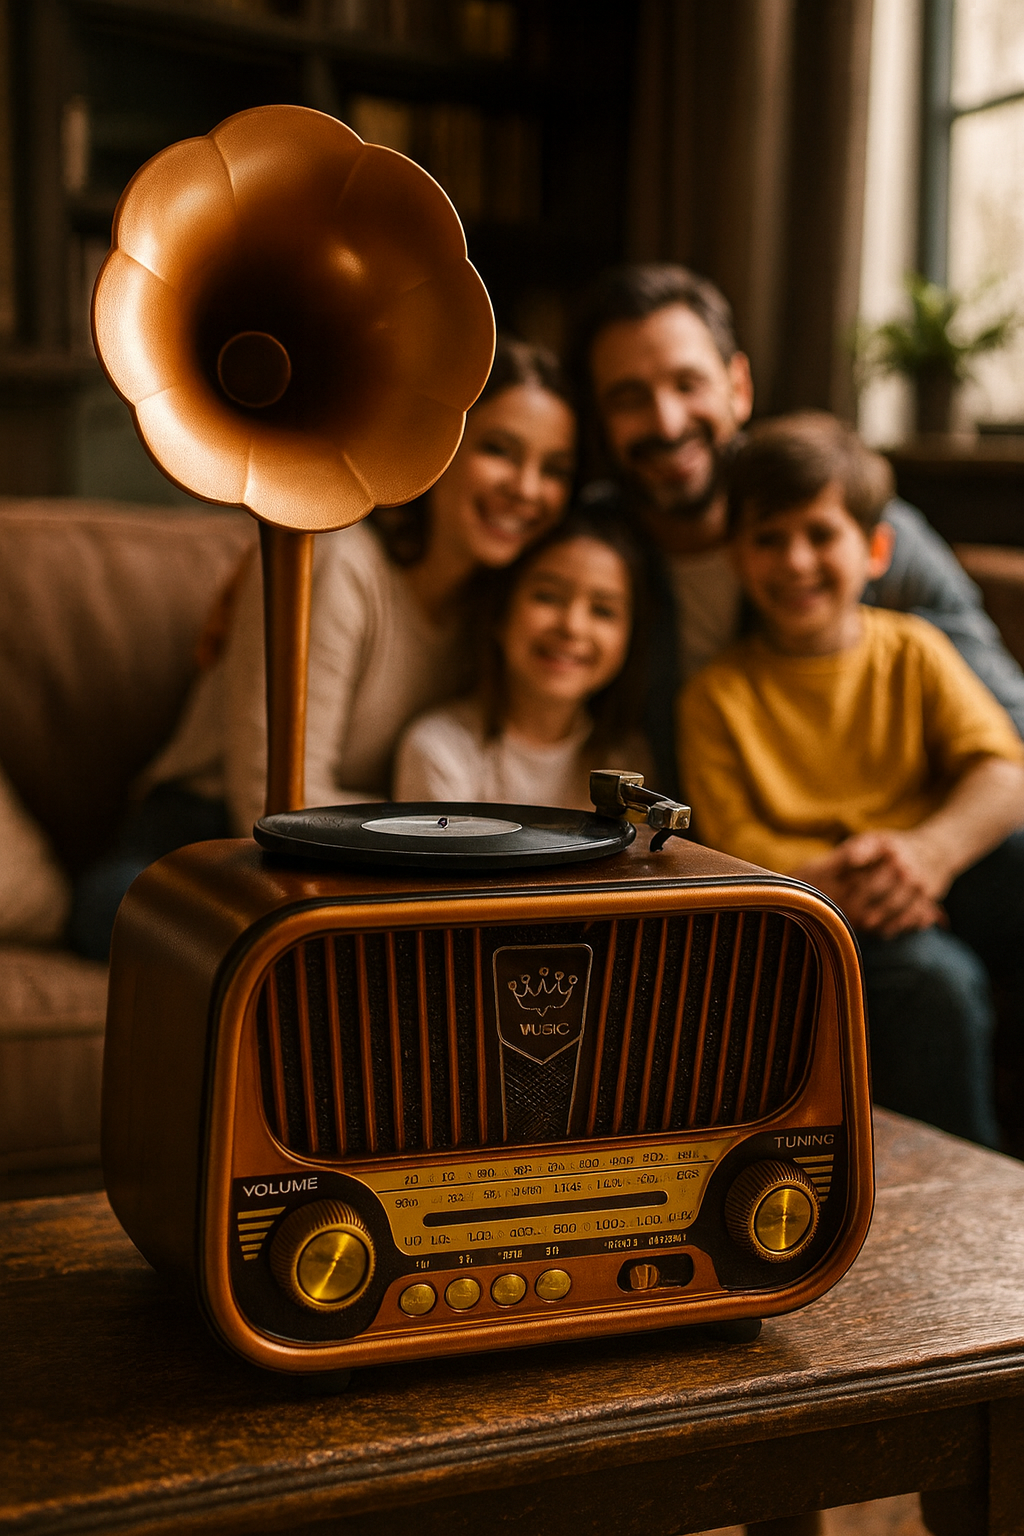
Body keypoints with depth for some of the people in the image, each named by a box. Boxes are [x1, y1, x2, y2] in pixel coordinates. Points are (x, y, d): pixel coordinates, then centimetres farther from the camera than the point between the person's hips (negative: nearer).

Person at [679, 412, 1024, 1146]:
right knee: (934, 978, -33)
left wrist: (931, 850, -24)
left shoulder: (912, 652, 12)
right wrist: (829, 880, -25)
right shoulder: (717, 695, 7)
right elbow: (732, 839, -3)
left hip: (954, 875, 3)